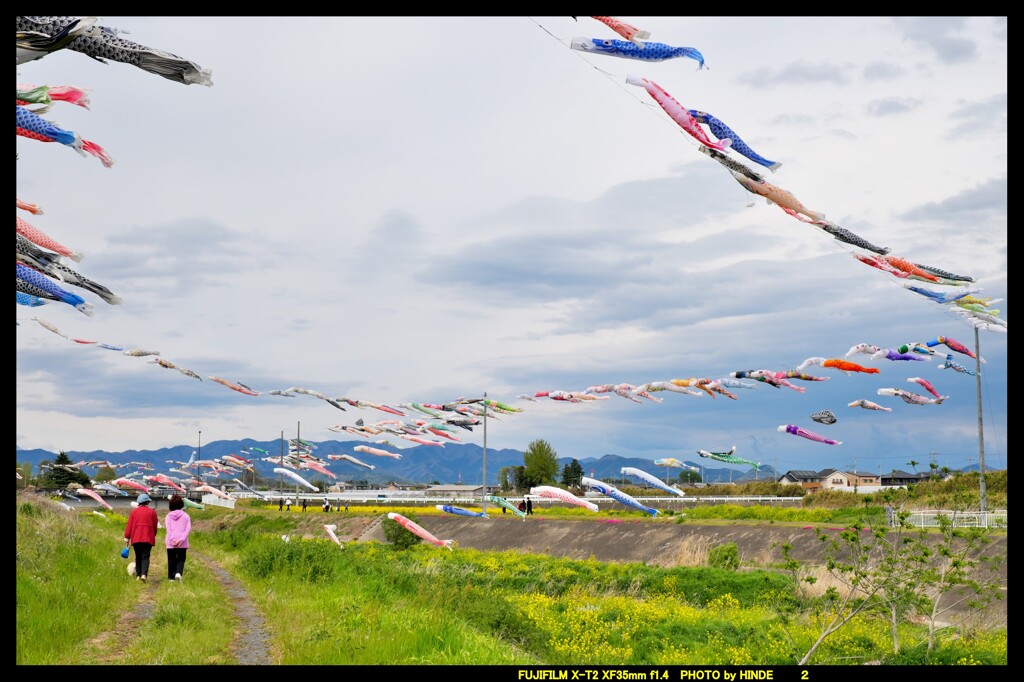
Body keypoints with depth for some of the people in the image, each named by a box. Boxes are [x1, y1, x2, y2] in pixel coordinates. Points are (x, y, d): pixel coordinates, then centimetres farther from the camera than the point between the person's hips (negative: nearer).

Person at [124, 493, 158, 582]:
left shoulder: (134, 511, 7)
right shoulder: (152, 512, 3)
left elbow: (129, 525, 2)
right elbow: (155, 526, 6)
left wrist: (127, 537, 2)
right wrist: (153, 535, 21)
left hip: (136, 538, 2)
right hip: (148, 538, -2)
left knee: (138, 557, 12)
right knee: (145, 557, -4)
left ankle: (138, 576, 7)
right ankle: (144, 574, -22)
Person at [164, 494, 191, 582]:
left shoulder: (168, 516, 3)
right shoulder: (186, 516, 3)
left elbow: (168, 528, -8)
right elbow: (188, 528, -7)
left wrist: (173, 540, -13)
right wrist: (181, 540, -12)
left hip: (170, 543, 0)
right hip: (183, 543, 0)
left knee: (171, 560, 11)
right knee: (181, 560, 8)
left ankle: (171, 578, 9)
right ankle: (178, 573, -17)